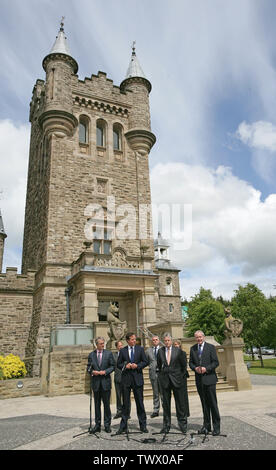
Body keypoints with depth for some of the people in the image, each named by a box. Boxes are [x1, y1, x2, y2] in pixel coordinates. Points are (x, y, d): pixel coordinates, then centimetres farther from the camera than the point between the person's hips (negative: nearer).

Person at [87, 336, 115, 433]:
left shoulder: (108, 353, 1)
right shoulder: (91, 354, 5)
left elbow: (113, 366, 1)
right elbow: (88, 367, 8)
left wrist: (105, 371, -13)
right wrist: (92, 372, -12)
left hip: (105, 382, -1)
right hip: (96, 382, 2)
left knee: (106, 404, 4)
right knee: (97, 404, 10)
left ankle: (107, 425, 15)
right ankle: (97, 424, 19)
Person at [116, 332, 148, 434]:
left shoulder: (140, 349, 4)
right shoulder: (122, 351, 4)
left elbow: (145, 362, 3)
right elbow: (118, 364, 7)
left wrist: (137, 366, -12)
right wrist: (125, 366, -12)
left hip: (137, 378, 0)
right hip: (126, 379, 1)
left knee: (140, 402, 5)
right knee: (125, 403, 6)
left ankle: (143, 425, 16)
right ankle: (123, 426, 16)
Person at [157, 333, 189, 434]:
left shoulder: (178, 351, -2)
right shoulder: (160, 351, 2)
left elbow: (184, 365, 7)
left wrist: (181, 375, 7)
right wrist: (162, 373, 11)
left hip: (176, 379, -2)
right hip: (165, 380, 2)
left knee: (180, 402, 3)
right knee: (165, 403, 7)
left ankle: (183, 424, 16)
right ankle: (166, 425, 18)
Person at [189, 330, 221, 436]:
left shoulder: (211, 347, -3)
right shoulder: (192, 348, 9)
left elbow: (215, 362, -5)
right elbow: (190, 362, 12)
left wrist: (206, 368, -17)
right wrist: (195, 368, -8)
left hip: (209, 378, -4)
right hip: (199, 379, 4)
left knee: (213, 403, -1)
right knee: (204, 404, 12)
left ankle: (216, 427, 9)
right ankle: (206, 426, 22)